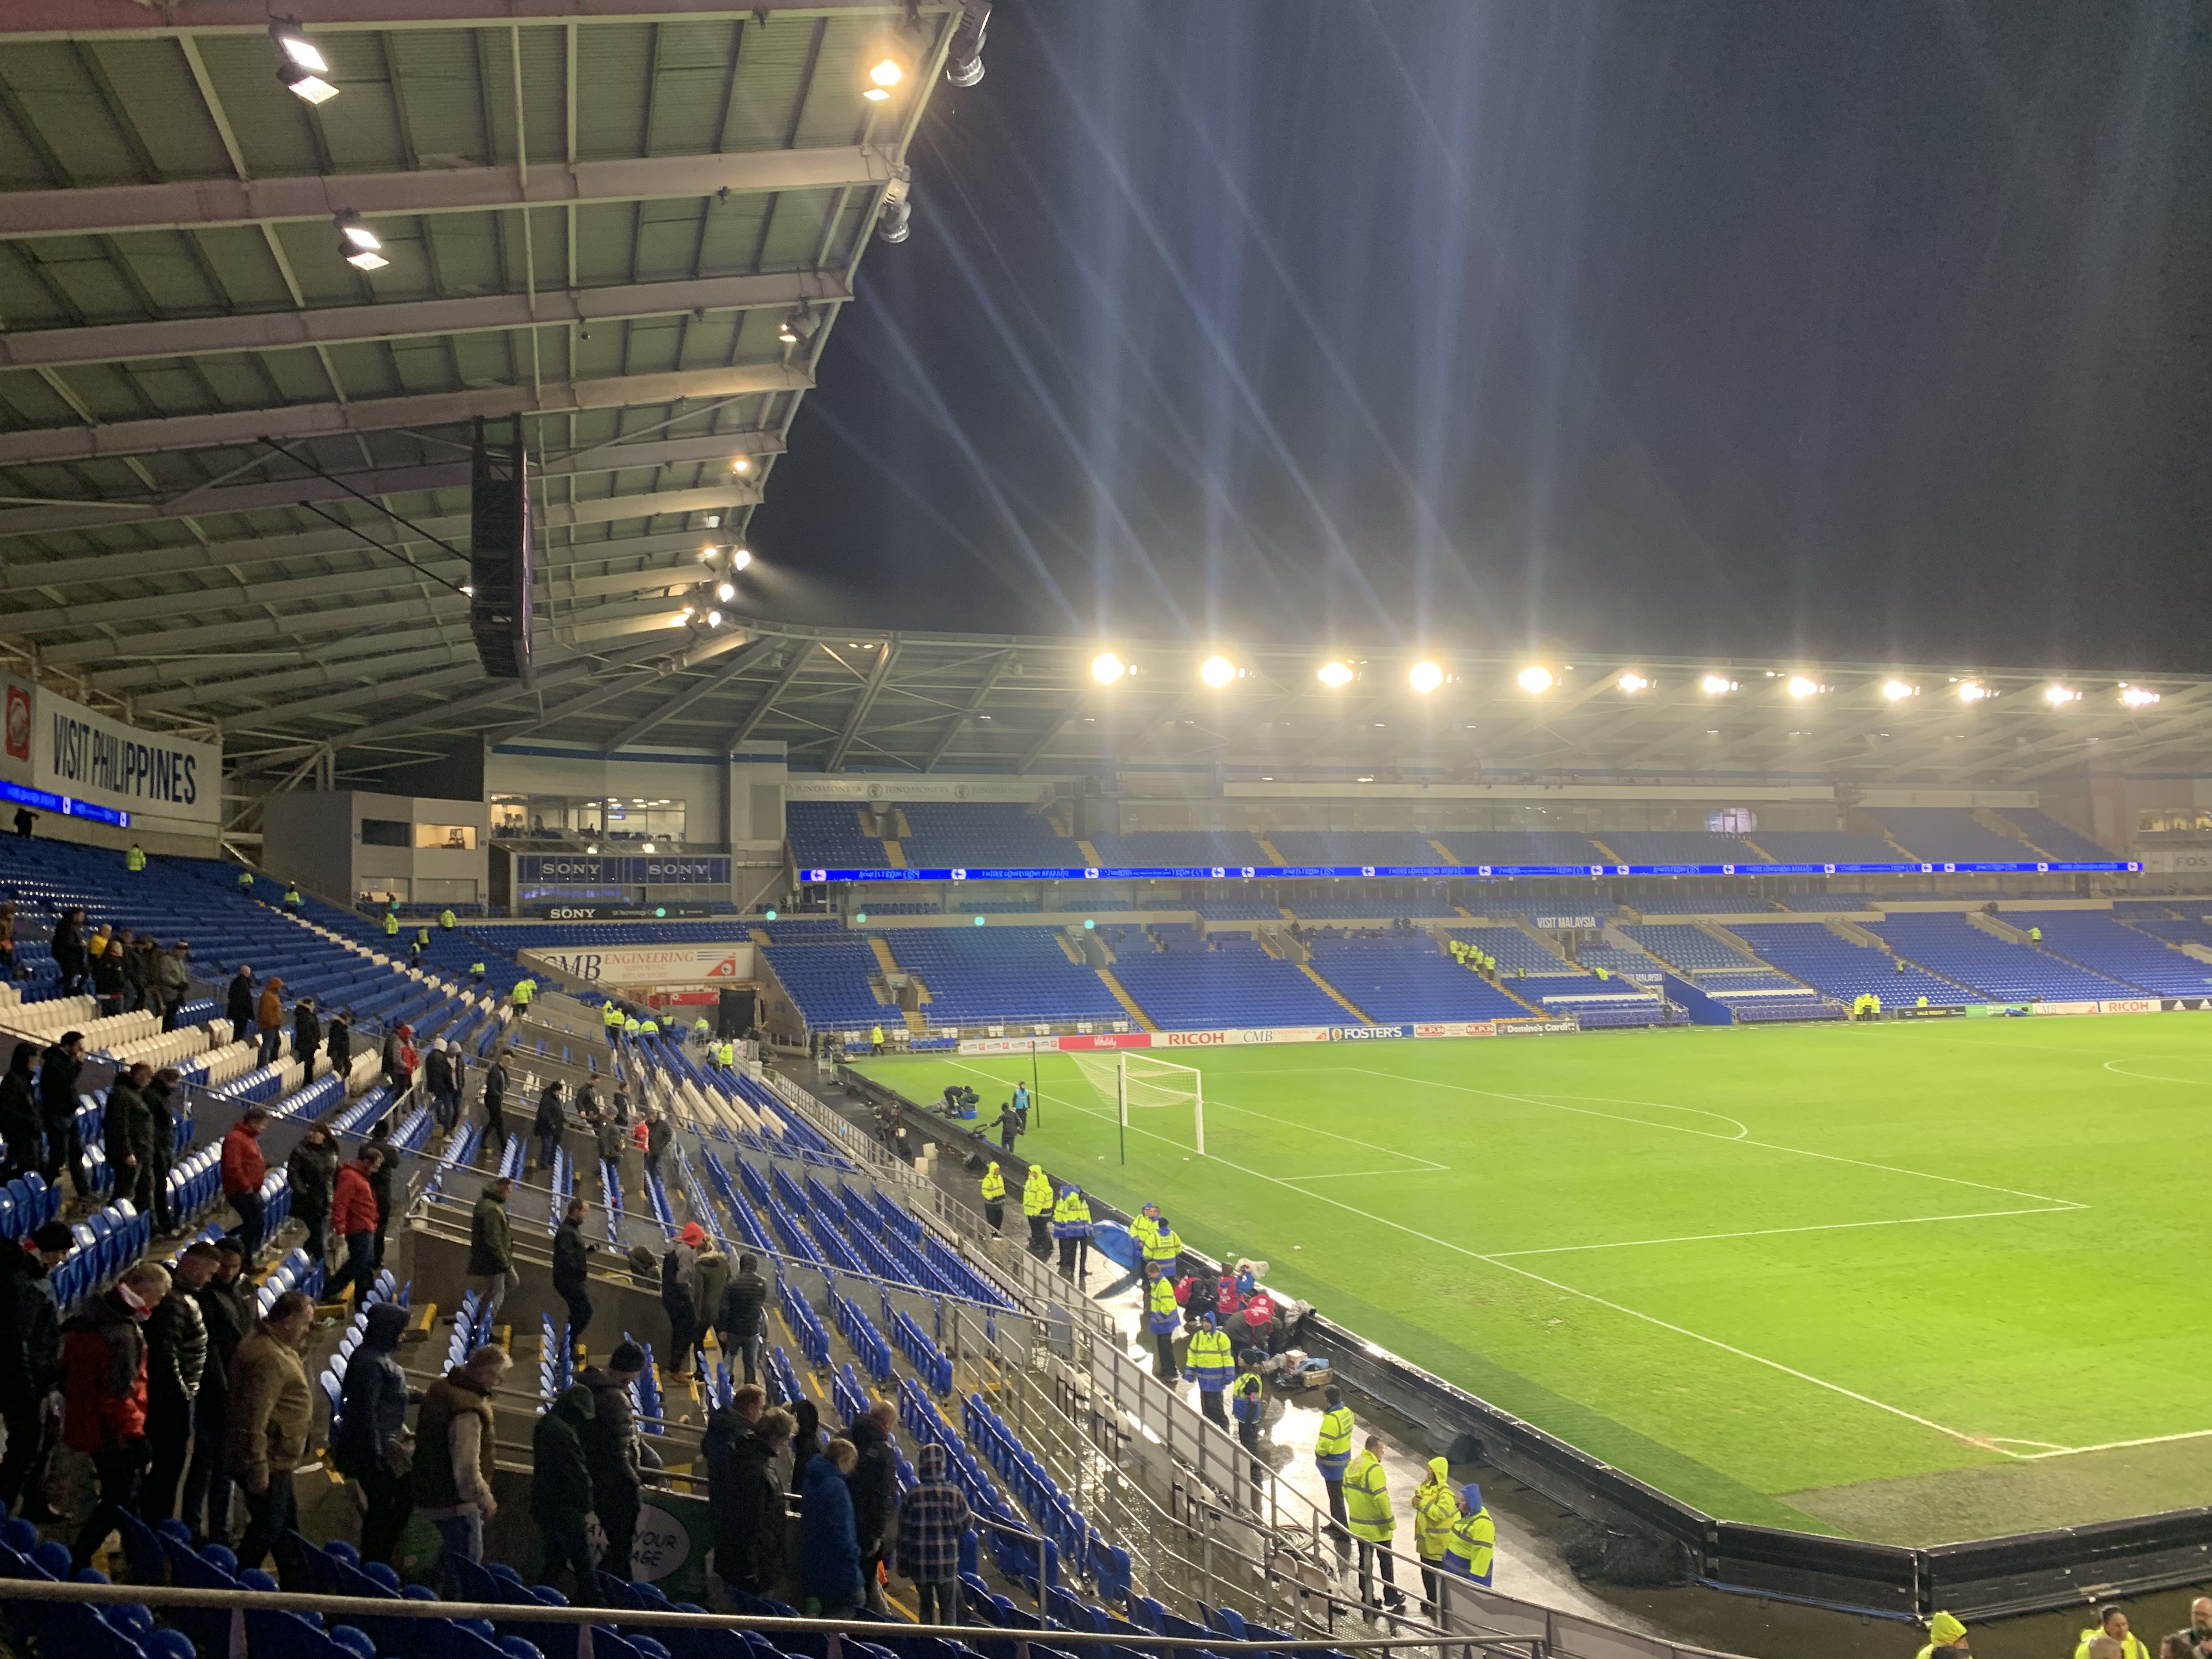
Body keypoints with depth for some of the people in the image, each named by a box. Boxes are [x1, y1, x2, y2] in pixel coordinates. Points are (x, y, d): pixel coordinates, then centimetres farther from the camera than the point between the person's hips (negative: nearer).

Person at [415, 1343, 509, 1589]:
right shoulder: (469, 1410, -31)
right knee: (468, 1563, 5)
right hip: (456, 1503, -10)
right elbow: (467, 1467, -32)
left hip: (430, 1492, 10)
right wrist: (485, 1499, -16)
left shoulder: (441, 1387, 0)